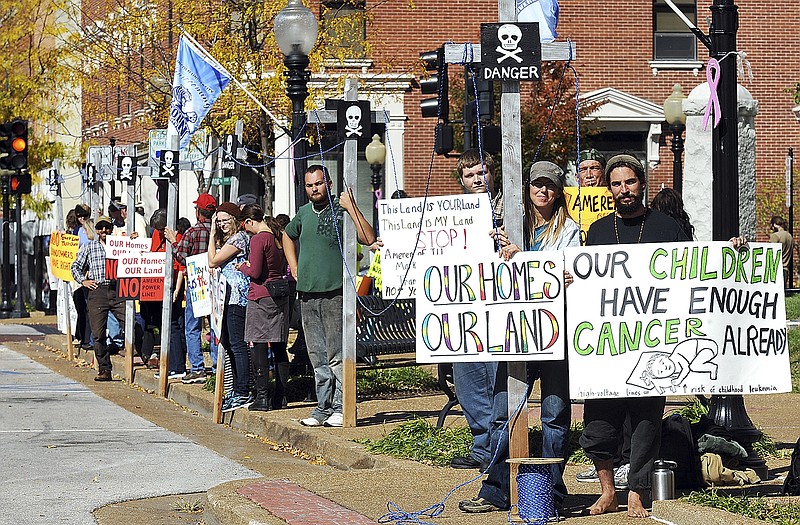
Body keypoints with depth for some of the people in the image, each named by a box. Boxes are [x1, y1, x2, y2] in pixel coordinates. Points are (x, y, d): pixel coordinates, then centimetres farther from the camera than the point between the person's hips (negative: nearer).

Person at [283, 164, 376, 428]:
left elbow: (369, 239, -18)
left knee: (337, 356, -6)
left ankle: (341, 408, -3)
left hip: (334, 294, -6)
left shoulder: (341, 210, -5)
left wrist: (351, 207, -22)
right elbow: (288, 236, 34)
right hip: (307, 295, 6)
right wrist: (294, 268, 21)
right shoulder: (303, 213, 13)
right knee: (318, 357, 10)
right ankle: (323, 407, 15)